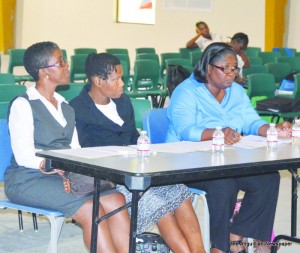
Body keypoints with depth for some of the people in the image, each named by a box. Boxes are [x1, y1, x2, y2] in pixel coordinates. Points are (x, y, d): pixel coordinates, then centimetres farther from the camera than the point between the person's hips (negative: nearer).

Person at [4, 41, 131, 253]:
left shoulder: (65, 107, 22)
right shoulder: (23, 105, -1)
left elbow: (75, 149, 15)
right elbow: (24, 156, -12)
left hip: (67, 176, 6)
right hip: (27, 179, -6)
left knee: (115, 200, -20)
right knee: (90, 209, -27)